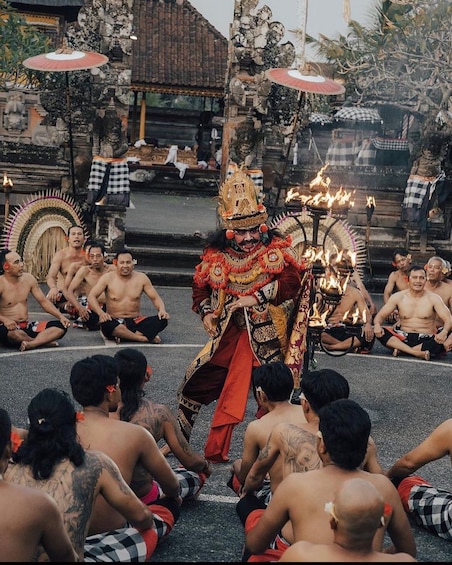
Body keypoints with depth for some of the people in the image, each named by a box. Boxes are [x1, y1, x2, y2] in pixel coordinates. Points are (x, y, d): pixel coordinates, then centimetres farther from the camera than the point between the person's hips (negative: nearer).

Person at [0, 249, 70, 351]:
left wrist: (61, 316, -1)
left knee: (61, 326, -12)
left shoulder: (28, 278, 7)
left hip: (27, 326, 7)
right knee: (16, 334, -42)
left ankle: (30, 344, -34)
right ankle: (44, 340, -15)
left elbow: (43, 301, 12)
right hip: (9, 327, -7)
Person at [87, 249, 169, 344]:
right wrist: (101, 313, -28)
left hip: (136, 322, 2)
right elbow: (91, 296, -8)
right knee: (105, 324, -39)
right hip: (114, 322, -2)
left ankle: (123, 336, -29)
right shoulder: (108, 278, -1)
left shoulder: (141, 278, 5)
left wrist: (162, 310, -15)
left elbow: (155, 298, 8)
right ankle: (144, 338, -31)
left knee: (162, 320, -23)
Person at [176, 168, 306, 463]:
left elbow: (292, 280, -20)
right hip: (227, 333, 3)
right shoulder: (215, 254, 2)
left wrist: (256, 297, -24)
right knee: (195, 383, 7)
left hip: (263, 336, -3)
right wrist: (206, 313, 0)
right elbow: (200, 286, 16)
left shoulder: (276, 249, -6)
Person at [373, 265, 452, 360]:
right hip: (404, 338, 2)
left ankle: (401, 349, -25)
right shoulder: (398, 297, 5)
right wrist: (377, 325, -20)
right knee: (379, 332, -24)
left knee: (442, 340, -35)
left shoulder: (433, 298, 1)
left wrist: (444, 332, -31)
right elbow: (380, 315, 6)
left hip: (426, 340, -2)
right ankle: (417, 353, -32)